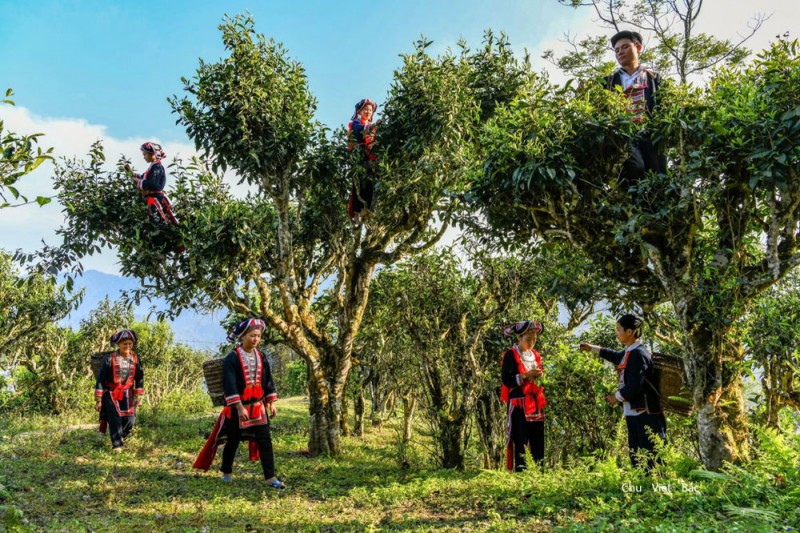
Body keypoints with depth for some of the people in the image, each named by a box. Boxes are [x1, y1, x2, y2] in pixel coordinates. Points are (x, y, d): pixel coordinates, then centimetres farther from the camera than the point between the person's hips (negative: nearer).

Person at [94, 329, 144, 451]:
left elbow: (139, 378, 7)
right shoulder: (110, 359, -15)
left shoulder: (135, 359, -3)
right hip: (111, 394, -3)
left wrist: (138, 396, 2)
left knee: (130, 419, 0)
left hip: (127, 394, 3)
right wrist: (98, 400, -9)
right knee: (115, 419, -12)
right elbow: (100, 379, -10)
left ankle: (120, 437, 29)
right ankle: (116, 445, 1)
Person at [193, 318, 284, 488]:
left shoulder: (261, 357, 6)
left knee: (265, 440, -2)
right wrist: (239, 407, -22)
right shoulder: (232, 358, -12)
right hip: (237, 406, -4)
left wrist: (272, 403, 5)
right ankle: (227, 473, 30)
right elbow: (230, 385, -17)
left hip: (258, 406, 4)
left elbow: (268, 381, 11)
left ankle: (270, 477, 0)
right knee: (233, 441, 10)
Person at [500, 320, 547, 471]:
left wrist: (540, 375, 4)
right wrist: (526, 375, -18)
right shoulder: (511, 355, -5)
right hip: (519, 403, -6)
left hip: (535, 403, 6)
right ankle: (520, 470, 0)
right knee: (520, 440, -5)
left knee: (538, 440, 6)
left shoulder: (535, 355, 16)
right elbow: (506, 380, -12)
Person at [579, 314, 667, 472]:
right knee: (636, 458, 14)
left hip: (645, 416, -10)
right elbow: (616, 356, 36)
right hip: (634, 414, 10)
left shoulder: (638, 354, -18)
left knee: (651, 460, -9)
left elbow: (634, 387, -24)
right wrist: (592, 348, 42)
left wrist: (616, 397, -8)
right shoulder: (628, 353, 12)